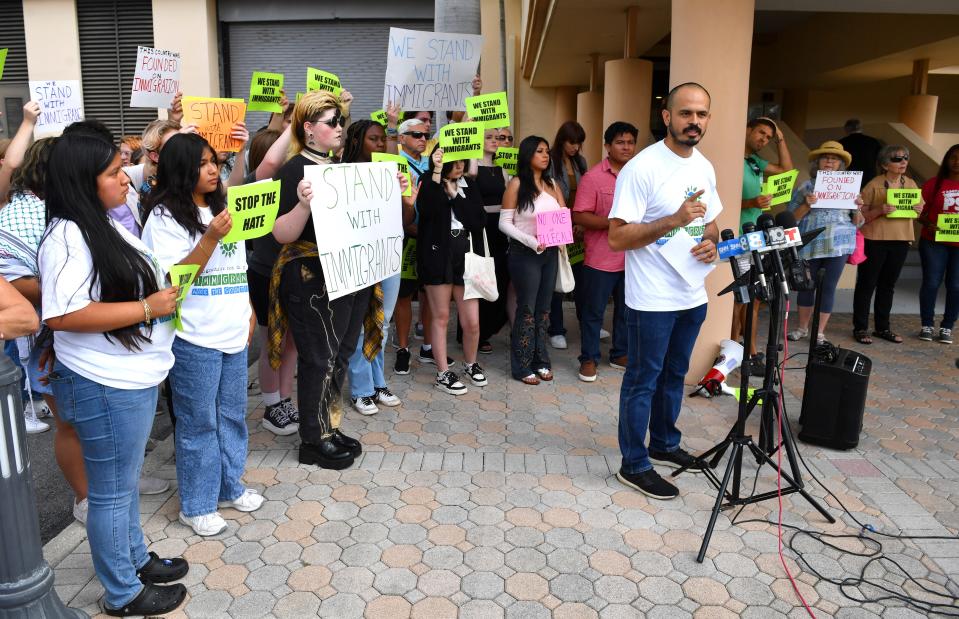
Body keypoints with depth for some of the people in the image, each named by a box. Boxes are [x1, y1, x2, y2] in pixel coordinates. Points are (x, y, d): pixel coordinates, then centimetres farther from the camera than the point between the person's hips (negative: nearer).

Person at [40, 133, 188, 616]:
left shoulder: (107, 225, 10)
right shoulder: (67, 236, -20)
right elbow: (61, 315, -29)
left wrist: (166, 289, 7)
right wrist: (148, 308, -25)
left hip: (137, 377, 9)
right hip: (106, 387, -9)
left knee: (126, 481, 24)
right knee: (112, 492, 8)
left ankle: (135, 559, 42)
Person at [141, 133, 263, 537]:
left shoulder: (221, 208, 13)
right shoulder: (165, 217, -9)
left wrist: (249, 309, 17)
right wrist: (212, 238, -25)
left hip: (233, 333, 7)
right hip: (194, 339, -7)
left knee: (233, 415, 16)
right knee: (198, 423, 3)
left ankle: (230, 485, 33)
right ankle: (196, 505, 19)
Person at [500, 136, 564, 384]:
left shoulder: (552, 184, 10)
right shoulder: (517, 184, -7)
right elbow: (504, 223, -10)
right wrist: (531, 241, -20)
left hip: (550, 252, 5)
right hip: (525, 253, -5)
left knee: (544, 307, 12)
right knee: (527, 309, 1)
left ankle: (541, 360, 24)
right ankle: (522, 366, 11)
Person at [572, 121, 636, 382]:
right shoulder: (593, 177, -9)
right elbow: (579, 216, -13)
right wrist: (613, 222, -21)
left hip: (632, 257, 5)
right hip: (601, 259, -5)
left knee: (627, 309, 15)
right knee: (593, 311, 5)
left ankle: (620, 354, 32)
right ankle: (588, 359, 19)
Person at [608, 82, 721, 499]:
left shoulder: (705, 167, 8)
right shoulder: (641, 168, -16)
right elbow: (617, 237, -20)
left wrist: (711, 242, -3)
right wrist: (675, 220, -26)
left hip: (693, 296, 8)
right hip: (652, 301, -8)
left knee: (674, 376, 20)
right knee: (643, 381, 4)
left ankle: (664, 444, 39)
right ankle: (634, 465, 17)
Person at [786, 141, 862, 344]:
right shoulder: (805, 187, 5)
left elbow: (857, 222, 12)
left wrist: (857, 208, -7)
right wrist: (807, 205, -16)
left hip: (838, 245, 1)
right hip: (810, 246, -1)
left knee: (828, 288, 1)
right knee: (807, 286, 8)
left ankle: (820, 332, 11)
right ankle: (802, 328, 23)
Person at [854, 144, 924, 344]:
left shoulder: (911, 184, 7)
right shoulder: (874, 185, -9)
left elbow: (917, 209, 18)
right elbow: (861, 215, -9)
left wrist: (918, 210, -5)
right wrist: (880, 210, -26)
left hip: (901, 240, 5)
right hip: (874, 240, -5)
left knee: (888, 285, 13)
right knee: (867, 284, 1)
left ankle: (882, 328, 22)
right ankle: (860, 328, 8)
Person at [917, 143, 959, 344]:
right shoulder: (934, 183, 2)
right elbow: (921, 211, 4)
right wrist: (928, 225, -15)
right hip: (934, 241, -1)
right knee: (931, 283, 0)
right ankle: (927, 325, 12)